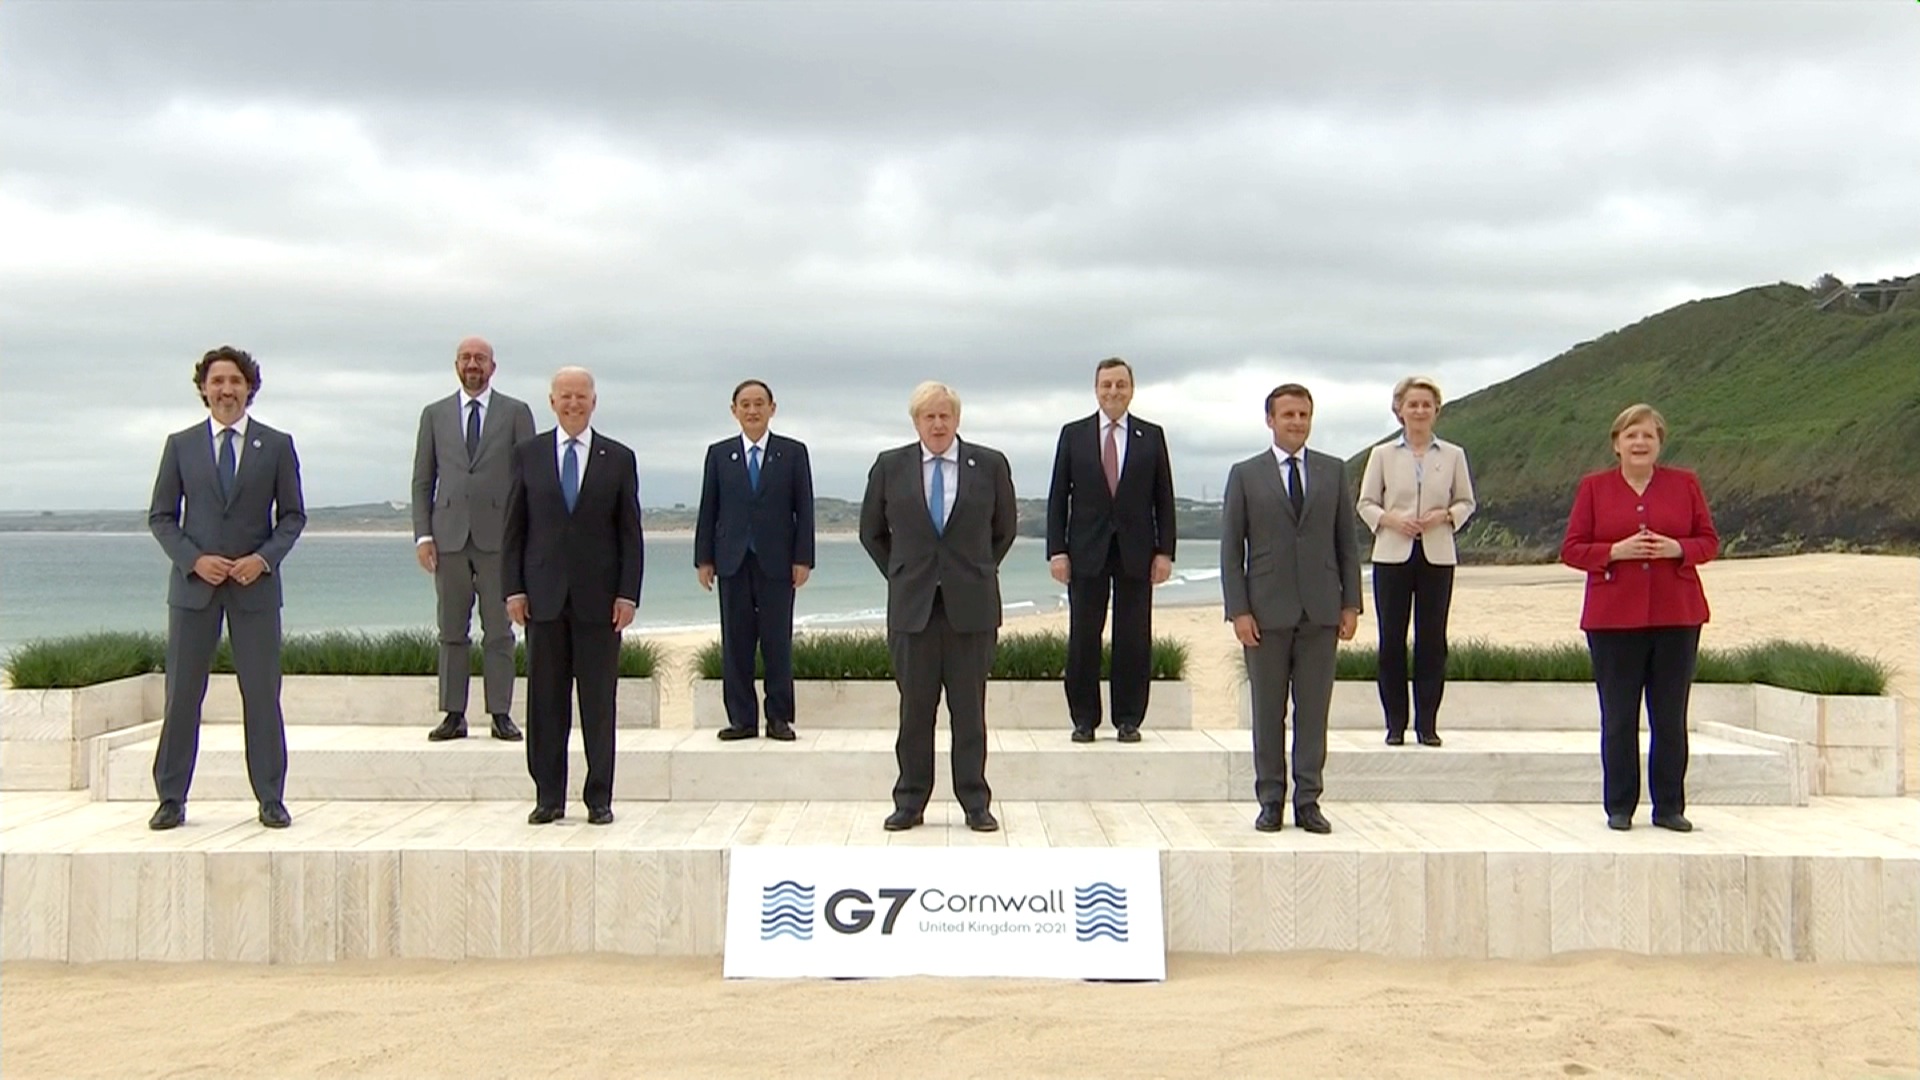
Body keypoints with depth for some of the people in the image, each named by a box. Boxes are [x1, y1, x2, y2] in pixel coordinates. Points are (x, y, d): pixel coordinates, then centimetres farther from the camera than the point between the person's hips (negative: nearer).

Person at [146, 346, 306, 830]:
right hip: (193, 583, 1)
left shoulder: (276, 445, 6)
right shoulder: (180, 445, 7)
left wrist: (264, 557, -10)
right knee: (182, 694, 3)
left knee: (262, 693, 1)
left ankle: (271, 799, 9)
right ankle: (171, 799, 12)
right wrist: (193, 559, -9)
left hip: (255, 585, 0)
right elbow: (161, 516, 7)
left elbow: (292, 515, 6)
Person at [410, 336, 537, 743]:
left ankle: (501, 714, 5)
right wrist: (422, 534, 0)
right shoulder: (434, 415, 12)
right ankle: (454, 715, 8)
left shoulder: (516, 413, 7)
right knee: (452, 631, 4)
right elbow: (422, 481, 11)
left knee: (499, 631, 1)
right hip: (449, 537, 2)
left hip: (498, 536, -2)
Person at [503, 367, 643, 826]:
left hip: (598, 597, -1)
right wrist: (513, 588, -1)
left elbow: (630, 533, 4)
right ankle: (548, 797, 12)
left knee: (599, 702, 2)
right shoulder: (528, 454, 8)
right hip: (544, 595, 1)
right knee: (545, 701, 4)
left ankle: (599, 798, 10)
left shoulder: (618, 458, 6)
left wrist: (628, 594, -4)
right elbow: (514, 528, 7)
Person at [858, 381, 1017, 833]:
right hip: (912, 606, 0)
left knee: (970, 709, 3)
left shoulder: (990, 465, 3)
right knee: (914, 708, 3)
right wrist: (902, 575, 11)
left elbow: (1004, 529, 15)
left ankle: (976, 804, 11)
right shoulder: (889, 466, 4)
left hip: (971, 605, 0)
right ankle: (910, 803, 12)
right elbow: (871, 532, 15)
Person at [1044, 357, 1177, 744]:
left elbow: (1164, 499, 7)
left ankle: (1129, 719, 11)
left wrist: (1165, 551, -1)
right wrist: (1056, 550, -4)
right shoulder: (1073, 435, 6)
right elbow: (1058, 497, 5)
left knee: (1134, 639, 2)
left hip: (1136, 552, 0)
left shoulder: (1152, 436, 7)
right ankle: (1084, 719, 10)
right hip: (1087, 551, 0)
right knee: (1083, 638, 1)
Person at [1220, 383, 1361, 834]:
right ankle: (1271, 800, 12)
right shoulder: (1245, 475, 3)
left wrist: (1351, 603, 3)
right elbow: (1231, 548, 1)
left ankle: (1308, 801, 10)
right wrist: (1239, 611, -7)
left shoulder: (1333, 471, 10)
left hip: (1321, 610, 2)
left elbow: (1346, 541, 10)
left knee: (1314, 709, 4)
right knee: (1268, 711, 4)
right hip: (1267, 611, -1)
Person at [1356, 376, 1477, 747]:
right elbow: (1366, 503, 7)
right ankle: (1395, 724, 8)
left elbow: (1466, 502, 11)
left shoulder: (1453, 455, 7)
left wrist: (1445, 515, -9)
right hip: (1393, 556, 0)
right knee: (1391, 640, 0)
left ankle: (1427, 724, 7)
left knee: (1432, 640, 0)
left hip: (1437, 556, 0)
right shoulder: (1383, 455, 6)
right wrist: (1390, 519, -11)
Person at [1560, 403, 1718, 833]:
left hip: (1676, 616, 1)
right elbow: (1571, 549, 2)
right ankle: (1619, 807, 11)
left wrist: (1676, 548, -11)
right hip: (1614, 617, -1)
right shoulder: (1593, 487, 5)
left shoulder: (1685, 484, 9)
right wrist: (1617, 551, -14)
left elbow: (1709, 540, 9)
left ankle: (1670, 807, 13)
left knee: (1671, 717, 4)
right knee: (1618, 719, 1)